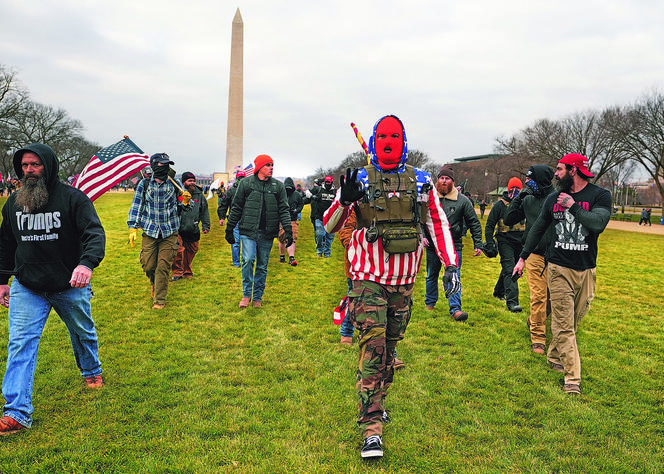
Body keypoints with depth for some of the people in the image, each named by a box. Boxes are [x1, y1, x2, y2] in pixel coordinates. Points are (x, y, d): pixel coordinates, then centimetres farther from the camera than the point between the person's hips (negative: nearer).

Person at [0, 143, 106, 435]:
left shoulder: (73, 198, -12)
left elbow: (95, 233, -22)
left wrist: (87, 264, -40)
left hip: (70, 286, -2)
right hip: (26, 288, 2)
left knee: (83, 333, 18)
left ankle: (92, 372, 48)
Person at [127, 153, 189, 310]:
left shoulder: (175, 185, 5)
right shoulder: (144, 184, 3)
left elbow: (179, 208, 13)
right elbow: (136, 206, 8)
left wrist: (185, 202, -10)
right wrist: (132, 227, 1)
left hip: (169, 232, 0)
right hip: (150, 232, 0)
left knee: (163, 266, -4)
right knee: (148, 265, 2)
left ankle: (160, 299, 7)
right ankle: (155, 284, 36)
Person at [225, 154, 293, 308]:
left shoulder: (278, 186, 7)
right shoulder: (246, 183, 2)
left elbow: (283, 209, 6)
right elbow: (236, 207, 7)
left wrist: (288, 230, -4)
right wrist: (229, 229, 7)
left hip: (267, 233, 2)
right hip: (249, 230, -2)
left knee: (262, 266, 7)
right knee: (248, 259, -16)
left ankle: (257, 297, 20)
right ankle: (246, 294, 1)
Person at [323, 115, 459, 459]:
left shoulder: (421, 181, 4)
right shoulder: (360, 180, -3)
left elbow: (438, 223, 10)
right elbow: (329, 226, -3)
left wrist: (450, 265, 2)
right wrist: (344, 201, -24)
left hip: (403, 281, 4)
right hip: (369, 278, -3)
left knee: (390, 346, 15)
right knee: (372, 348, -11)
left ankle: (376, 401, 36)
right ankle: (371, 429, -8)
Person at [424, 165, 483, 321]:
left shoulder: (462, 200, -1)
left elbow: (474, 223, 3)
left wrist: (478, 244, -1)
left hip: (454, 246, -2)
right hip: (432, 245, 2)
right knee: (432, 275, 15)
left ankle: (455, 309, -5)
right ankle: (430, 302, 33)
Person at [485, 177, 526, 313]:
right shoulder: (500, 205, -3)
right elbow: (489, 225, 0)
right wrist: (489, 243, -6)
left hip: (520, 243, 5)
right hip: (505, 242, -4)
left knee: (508, 269, 15)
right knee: (509, 270, -13)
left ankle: (499, 291, 37)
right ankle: (512, 302, -18)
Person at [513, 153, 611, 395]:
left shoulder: (600, 195, -4)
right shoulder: (554, 198, 7)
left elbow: (598, 223, -22)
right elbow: (538, 229, 17)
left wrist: (573, 206, -17)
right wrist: (523, 257, 20)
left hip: (586, 269, -1)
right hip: (559, 268, 1)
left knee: (574, 320, 9)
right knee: (563, 324, -6)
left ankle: (555, 357, 31)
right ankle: (572, 376, -3)